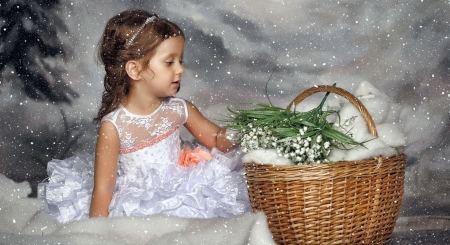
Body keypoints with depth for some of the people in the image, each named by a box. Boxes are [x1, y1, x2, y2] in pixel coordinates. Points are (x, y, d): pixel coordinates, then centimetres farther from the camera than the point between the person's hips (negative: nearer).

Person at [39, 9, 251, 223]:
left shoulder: (180, 110, -2)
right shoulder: (113, 126, -15)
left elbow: (218, 140, 9)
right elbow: (102, 188, -13)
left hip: (183, 194, 5)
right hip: (135, 205, -4)